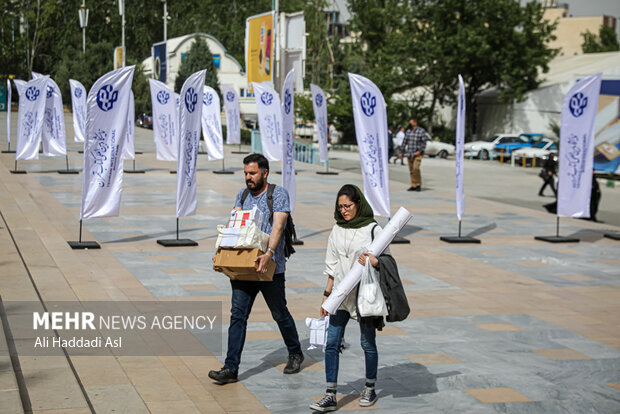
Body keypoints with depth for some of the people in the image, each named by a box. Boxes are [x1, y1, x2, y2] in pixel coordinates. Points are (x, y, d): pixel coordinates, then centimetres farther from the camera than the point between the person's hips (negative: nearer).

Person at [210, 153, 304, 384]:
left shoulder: (278, 194, -6)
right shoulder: (242, 196, 11)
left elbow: (277, 227, -19)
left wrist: (269, 254, -34)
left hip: (270, 267, -4)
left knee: (280, 314, 10)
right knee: (238, 315, -3)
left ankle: (295, 354, 33)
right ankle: (231, 368, -3)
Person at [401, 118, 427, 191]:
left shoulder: (421, 131, -2)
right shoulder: (408, 131, 11)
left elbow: (424, 142, -5)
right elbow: (405, 142, 14)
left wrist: (420, 151, -15)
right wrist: (402, 152, 9)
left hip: (417, 154, -5)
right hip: (409, 154, 5)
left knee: (416, 168, -18)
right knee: (411, 170, 4)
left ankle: (418, 185, -7)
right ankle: (413, 186, 10)